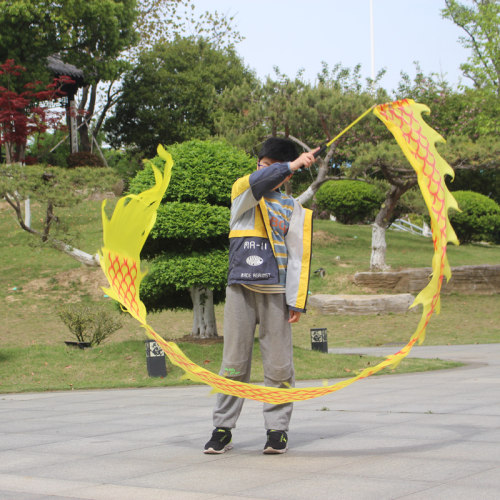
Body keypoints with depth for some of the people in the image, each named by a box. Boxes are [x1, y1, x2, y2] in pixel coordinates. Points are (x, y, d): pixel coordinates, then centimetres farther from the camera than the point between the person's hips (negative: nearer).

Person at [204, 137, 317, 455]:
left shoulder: (295, 210, 9)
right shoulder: (242, 194, 12)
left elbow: (299, 257, 4)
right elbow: (258, 182, -13)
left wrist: (297, 301, -5)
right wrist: (293, 164, -23)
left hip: (275, 292, 0)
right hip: (239, 288, 1)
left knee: (279, 365, -1)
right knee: (234, 362, 2)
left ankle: (278, 430, 8)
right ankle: (223, 429, 8)